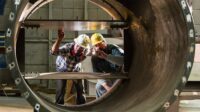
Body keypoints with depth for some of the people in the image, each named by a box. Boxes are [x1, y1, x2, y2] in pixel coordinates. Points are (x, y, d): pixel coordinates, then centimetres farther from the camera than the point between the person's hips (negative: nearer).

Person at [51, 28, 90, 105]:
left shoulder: (85, 51, -28)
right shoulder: (67, 47, -40)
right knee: (60, 89, -13)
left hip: (75, 69, 3)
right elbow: (54, 52, -62)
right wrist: (60, 38, -75)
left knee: (80, 88, 4)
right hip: (62, 69, -3)